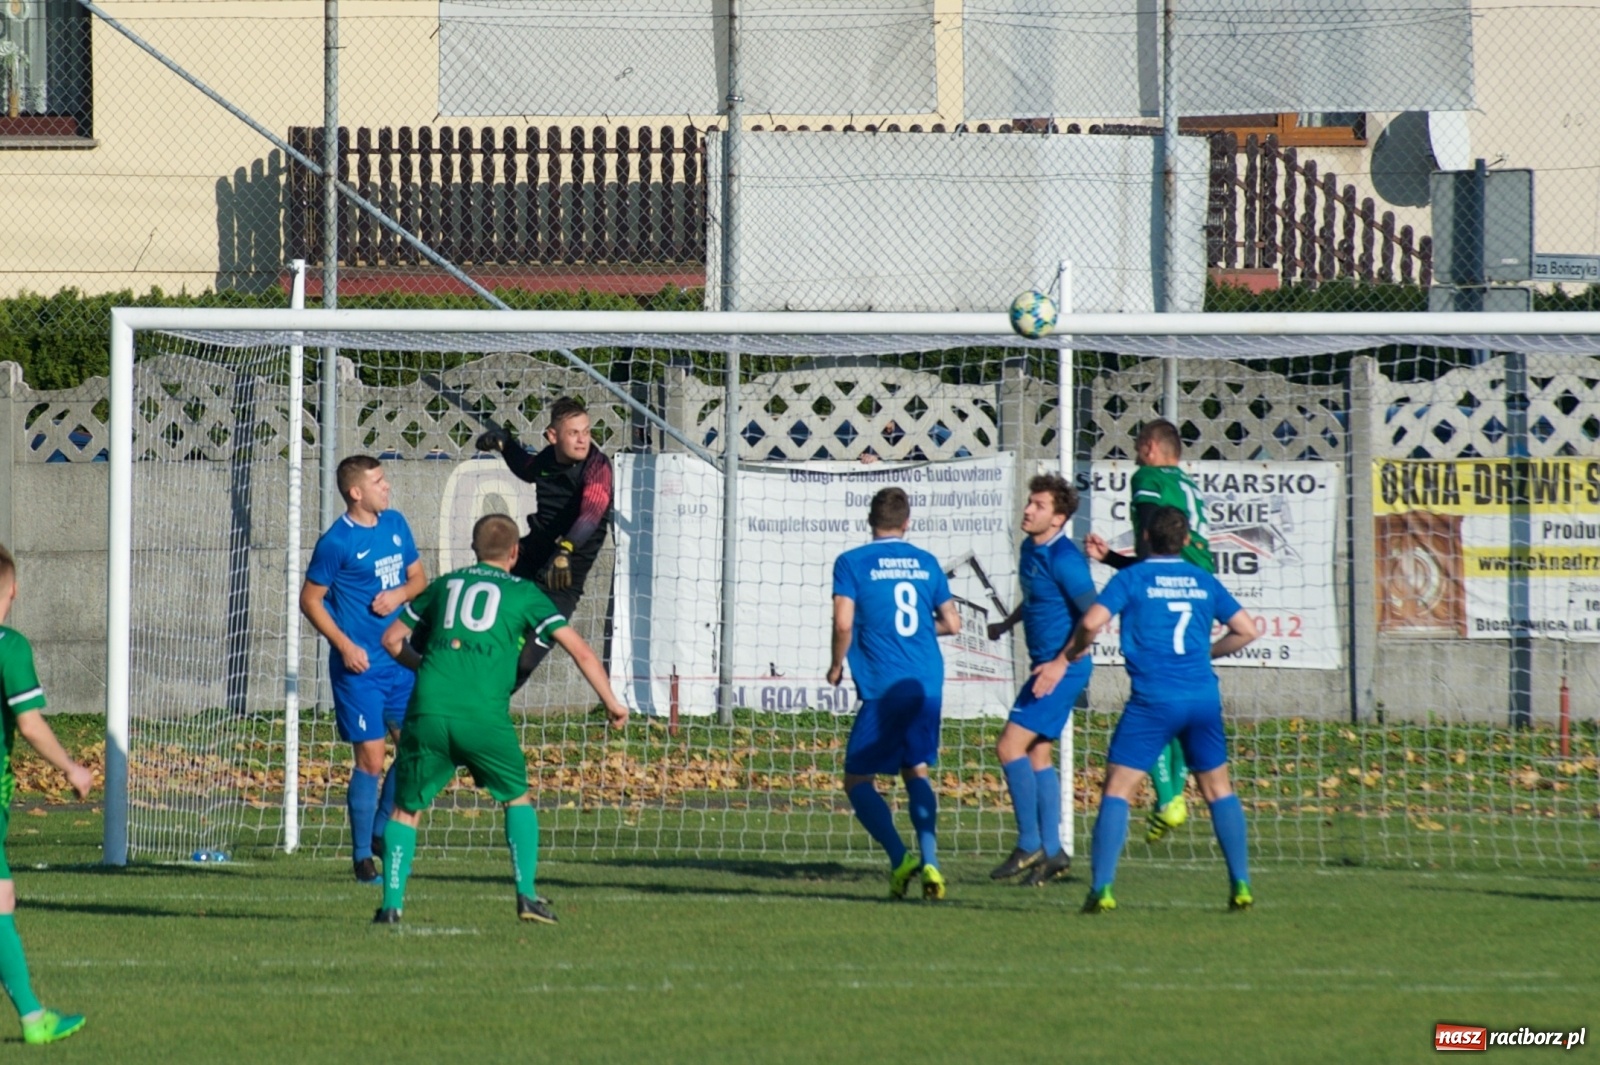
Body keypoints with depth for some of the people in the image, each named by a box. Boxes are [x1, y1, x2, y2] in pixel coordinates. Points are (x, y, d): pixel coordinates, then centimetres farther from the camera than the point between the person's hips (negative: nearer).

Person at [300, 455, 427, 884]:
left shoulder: (395, 524, 8)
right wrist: (344, 646, -15)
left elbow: (418, 576, 17)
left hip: (400, 659, 6)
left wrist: (401, 594, -6)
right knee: (370, 759, -6)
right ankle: (363, 856, 4)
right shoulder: (336, 542, -11)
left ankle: (381, 832, 25)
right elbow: (310, 599, -7)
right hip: (359, 666, -6)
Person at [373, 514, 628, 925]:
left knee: (407, 808, 14)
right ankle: (527, 896, 11)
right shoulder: (523, 593, 15)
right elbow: (581, 652, 12)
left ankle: (391, 904, 2)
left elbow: (392, 639, 29)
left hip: (428, 711, 1)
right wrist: (611, 703, 22)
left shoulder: (445, 584, 22)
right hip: (484, 717, -1)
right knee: (518, 797, 20)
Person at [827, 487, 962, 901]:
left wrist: (837, 666, 6)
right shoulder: (926, 563, 10)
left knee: (858, 780, 5)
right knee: (916, 770, 19)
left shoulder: (851, 563, -2)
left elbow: (843, 623, -12)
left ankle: (900, 858, -14)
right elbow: (952, 623, 12)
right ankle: (929, 860, 2)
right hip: (928, 684, 4)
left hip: (883, 688, -4)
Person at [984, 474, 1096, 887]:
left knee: (1010, 746, -13)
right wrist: (1007, 624, 20)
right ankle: (1052, 852, 16)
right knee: (1038, 754, 11)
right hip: (1045, 666, 10)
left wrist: (1061, 664, -24)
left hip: (1062, 670, -10)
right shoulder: (1031, 550, 11)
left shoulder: (1064, 559, -18)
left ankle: (1030, 846, -8)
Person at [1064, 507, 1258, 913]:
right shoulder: (1204, 581, 11)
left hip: (1154, 700, -3)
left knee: (1117, 790, 1)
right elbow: (1246, 630, 13)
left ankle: (1101, 888, -10)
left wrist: (1077, 649, 9)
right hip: (1203, 696, 3)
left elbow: (1091, 622, -12)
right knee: (1218, 788, 16)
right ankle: (1240, 884, 10)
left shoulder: (1132, 578, 0)